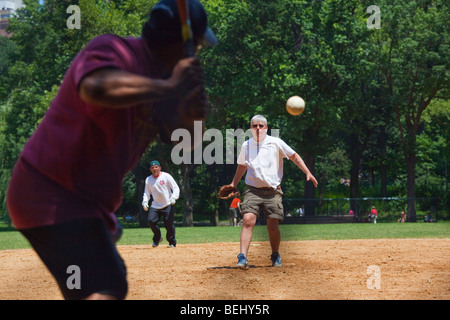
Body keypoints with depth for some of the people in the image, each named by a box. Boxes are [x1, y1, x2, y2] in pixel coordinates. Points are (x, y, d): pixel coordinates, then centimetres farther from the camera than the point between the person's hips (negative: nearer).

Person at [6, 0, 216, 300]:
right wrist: (169, 87, -38)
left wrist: (193, 117, -10)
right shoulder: (112, 50, -17)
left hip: (91, 202, 11)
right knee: (107, 287, -22)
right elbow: (95, 87, -41)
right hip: (50, 194, -11)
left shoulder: (160, 81, 10)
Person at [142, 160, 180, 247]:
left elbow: (176, 188, -6)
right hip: (155, 206, 3)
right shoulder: (148, 180, 7)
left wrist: (173, 197, -23)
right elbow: (147, 193, 13)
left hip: (168, 205, -3)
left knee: (169, 224, -8)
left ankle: (172, 242, 13)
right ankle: (157, 238, 10)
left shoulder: (166, 176, -4)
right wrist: (145, 202, -6)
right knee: (151, 221, -15)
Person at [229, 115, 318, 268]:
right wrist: (232, 185, 21)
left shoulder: (276, 143, 1)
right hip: (252, 190, 1)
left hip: (273, 191, -1)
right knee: (248, 220, -18)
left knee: (273, 226, -3)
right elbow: (242, 166, 24)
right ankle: (243, 258, -22)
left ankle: (276, 256, 22)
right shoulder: (246, 146, 9)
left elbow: (294, 156, 8)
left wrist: (308, 173, 0)